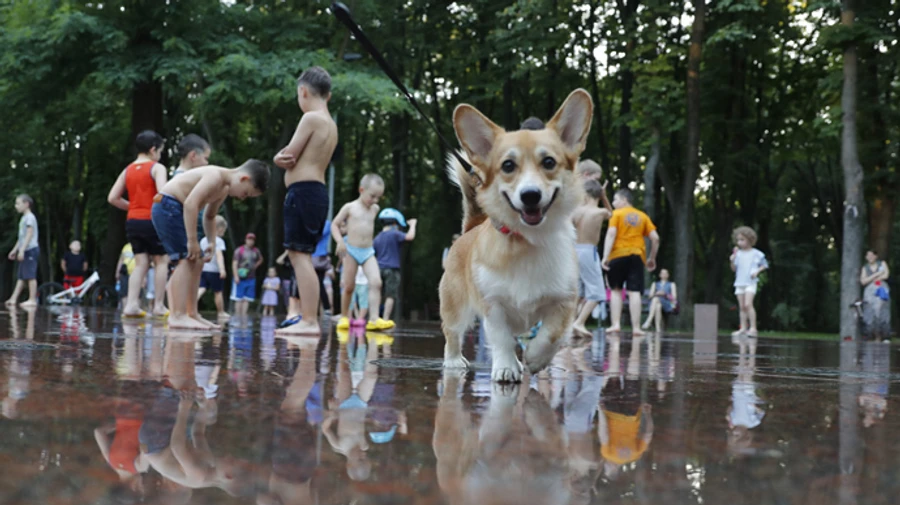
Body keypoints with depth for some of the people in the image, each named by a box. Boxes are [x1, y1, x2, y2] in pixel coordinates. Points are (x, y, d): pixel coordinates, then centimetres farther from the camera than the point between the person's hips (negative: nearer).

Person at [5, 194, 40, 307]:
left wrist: (22, 250, -21)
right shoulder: (24, 218, 20)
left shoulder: (30, 217, -9)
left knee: (30, 276, -9)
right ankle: (13, 299, 5)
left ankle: (32, 299, -8)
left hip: (30, 249, -10)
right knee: (21, 277, 6)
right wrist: (14, 250, 24)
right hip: (25, 251, 10)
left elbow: (29, 235, -17)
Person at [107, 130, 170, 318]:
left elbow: (113, 198, 8)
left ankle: (131, 304, -3)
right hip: (152, 220, -5)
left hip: (132, 221, 5)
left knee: (141, 263, 8)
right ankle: (159, 306, 7)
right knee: (161, 261, 7)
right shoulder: (157, 168, -6)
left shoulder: (127, 170, 12)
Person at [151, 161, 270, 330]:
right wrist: (192, 240, -27)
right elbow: (191, 203, -30)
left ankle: (192, 314, 14)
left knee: (197, 261, 11)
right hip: (168, 206, -11)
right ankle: (178, 316, -22)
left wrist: (212, 242, 14)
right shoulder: (216, 176, -20)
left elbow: (209, 216, 25)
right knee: (187, 258, -17)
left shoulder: (224, 189, 11)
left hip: (177, 209, 11)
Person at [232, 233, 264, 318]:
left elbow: (260, 260, 31)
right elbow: (234, 263, -7)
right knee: (239, 299, -4)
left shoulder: (256, 251, 11)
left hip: (251, 278, 4)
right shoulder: (239, 250, -3)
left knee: (247, 299, 2)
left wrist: (255, 266, 13)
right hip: (241, 278, -4)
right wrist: (236, 276, -15)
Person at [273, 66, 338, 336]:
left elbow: (288, 157, -10)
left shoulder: (311, 118, -9)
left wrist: (279, 157, 9)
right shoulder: (331, 124, 19)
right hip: (318, 192, 10)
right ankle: (308, 318, 14)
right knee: (301, 256, 13)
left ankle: (309, 320, -17)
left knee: (299, 254, -12)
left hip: (303, 191, -10)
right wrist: (284, 157, -3)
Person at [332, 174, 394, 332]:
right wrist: (340, 241, -15)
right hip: (351, 250, -3)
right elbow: (334, 224, -1)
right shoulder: (350, 207, -3)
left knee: (376, 282, -16)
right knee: (349, 287, 2)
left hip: (368, 252, 3)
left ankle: (374, 319, -22)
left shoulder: (375, 209, 11)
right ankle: (344, 317, 19)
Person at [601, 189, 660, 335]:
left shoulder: (616, 214, 2)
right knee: (634, 292, -1)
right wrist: (652, 258, 18)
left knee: (616, 290, 8)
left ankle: (616, 324, -1)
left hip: (619, 254, -2)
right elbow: (655, 238, 8)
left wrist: (605, 256, -16)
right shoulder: (642, 216, 13)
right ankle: (636, 327, -5)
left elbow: (611, 234, -11)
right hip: (637, 255, 2)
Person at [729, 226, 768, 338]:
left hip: (751, 282, -5)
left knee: (748, 304, -18)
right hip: (739, 282, 5)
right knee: (742, 307, 6)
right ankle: (743, 328, 11)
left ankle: (753, 328, -15)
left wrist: (757, 271, -11)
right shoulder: (738, 253, 8)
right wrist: (732, 261, -9)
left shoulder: (756, 254, -3)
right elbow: (734, 269, 9)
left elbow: (764, 265, 7)